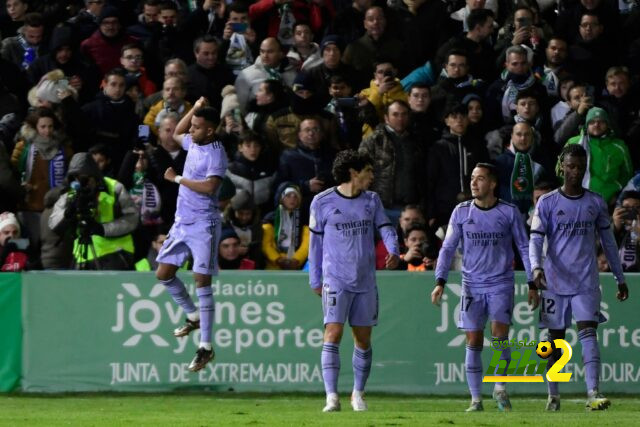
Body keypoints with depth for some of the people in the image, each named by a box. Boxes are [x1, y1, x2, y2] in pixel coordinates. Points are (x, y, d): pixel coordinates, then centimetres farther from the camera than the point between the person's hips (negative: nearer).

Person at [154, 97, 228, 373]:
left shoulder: (216, 153, -16)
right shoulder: (193, 143, 9)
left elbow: (209, 186, -29)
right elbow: (177, 134, 33)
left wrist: (177, 179, -17)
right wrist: (194, 109, 17)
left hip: (203, 225, -9)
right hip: (182, 222, 9)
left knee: (202, 281, -10)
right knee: (164, 274, 10)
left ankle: (206, 347, -9)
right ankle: (193, 316, 31)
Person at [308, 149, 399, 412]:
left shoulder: (372, 200, 8)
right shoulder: (323, 202, -1)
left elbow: (385, 228, 3)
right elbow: (315, 241, 5)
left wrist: (393, 251, -19)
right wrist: (315, 279, 7)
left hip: (366, 281, 4)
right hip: (336, 280, -4)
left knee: (363, 339, 8)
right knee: (333, 334, -15)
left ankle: (358, 394, 22)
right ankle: (332, 397, -17)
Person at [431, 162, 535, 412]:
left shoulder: (509, 212, -1)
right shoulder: (461, 212, 2)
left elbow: (524, 248, 6)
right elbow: (448, 248, 5)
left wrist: (532, 285, 2)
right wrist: (440, 282, -6)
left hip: (501, 284, -2)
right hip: (472, 286, 2)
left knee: (500, 335, -17)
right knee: (473, 342, -1)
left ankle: (500, 388, 1)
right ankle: (476, 399, 6)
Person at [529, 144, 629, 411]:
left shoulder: (596, 203, 7)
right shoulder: (547, 203, 1)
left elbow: (608, 241, 15)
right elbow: (535, 239, -4)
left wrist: (620, 278, 15)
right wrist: (536, 267, -24)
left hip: (586, 282, 0)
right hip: (555, 282, 0)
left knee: (588, 331, -15)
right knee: (556, 339, 6)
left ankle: (593, 393, -25)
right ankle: (553, 396, 17)